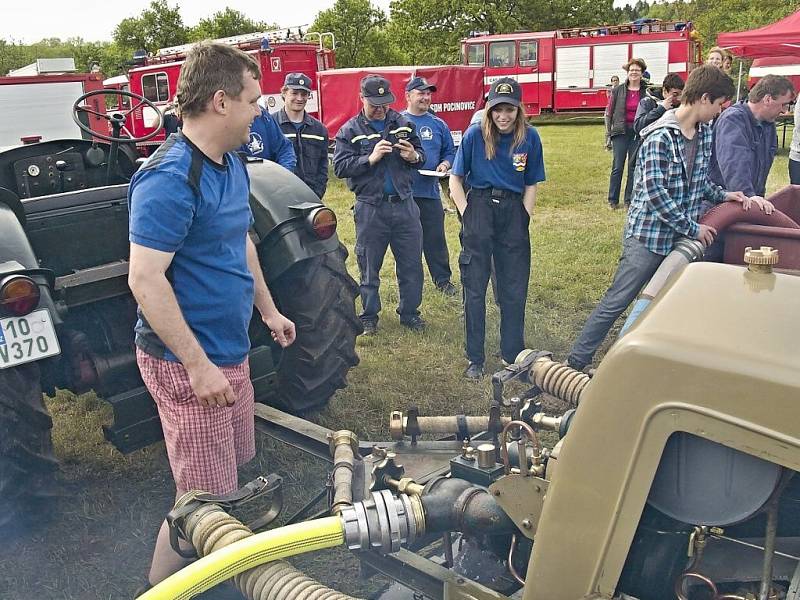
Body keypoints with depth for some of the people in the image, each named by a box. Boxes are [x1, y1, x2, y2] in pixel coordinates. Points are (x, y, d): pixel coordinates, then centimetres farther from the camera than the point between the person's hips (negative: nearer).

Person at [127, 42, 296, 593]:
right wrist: (198, 365, -25)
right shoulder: (169, 178, -22)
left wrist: (269, 310, 21)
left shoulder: (232, 164, 8)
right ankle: (159, 588, 23)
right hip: (188, 362, -9)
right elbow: (145, 280, -25)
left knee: (233, 468, 22)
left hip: (231, 351, 10)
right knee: (206, 498, 0)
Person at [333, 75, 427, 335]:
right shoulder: (350, 130, -1)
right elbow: (340, 166, -10)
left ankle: (409, 312, 25)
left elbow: (422, 156, 15)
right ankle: (369, 316, 23)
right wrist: (370, 158, -20)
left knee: (411, 263, 9)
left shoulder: (403, 123, 8)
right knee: (369, 267, 9)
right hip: (370, 208, -3)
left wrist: (414, 156, -8)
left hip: (404, 204, 3)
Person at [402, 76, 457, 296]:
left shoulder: (438, 124, 10)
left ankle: (443, 279, 19)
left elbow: (450, 152, 15)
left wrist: (445, 164, -4)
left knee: (435, 238, 7)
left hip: (431, 191, 2)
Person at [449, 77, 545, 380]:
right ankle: (475, 358, 17)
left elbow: (531, 185, 6)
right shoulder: (475, 135, -8)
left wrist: (524, 219, -1)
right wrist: (467, 216, -7)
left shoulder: (530, 138, -3)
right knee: (474, 289, 4)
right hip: (480, 207, -2)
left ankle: (514, 354, 26)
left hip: (514, 210, 2)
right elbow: (456, 179, -2)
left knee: (515, 289, 9)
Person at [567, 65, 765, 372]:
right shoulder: (660, 137, -17)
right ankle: (575, 362, 10)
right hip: (648, 236, -8)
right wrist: (693, 228, -15)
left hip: (682, 238, 8)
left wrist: (723, 195, 5)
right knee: (615, 302, -1)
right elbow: (655, 193, -21)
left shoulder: (705, 133, 8)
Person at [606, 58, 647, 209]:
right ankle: (613, 200, 6)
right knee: (617, 167, -2)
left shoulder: (646, 92, 3)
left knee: (634, 167, 5)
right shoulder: (618, 90, 1)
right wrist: (608, 135, -1)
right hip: (620, 131, -1)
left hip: (638, 132, 1)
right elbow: (609, 113, 3)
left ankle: (629, 200, 13)